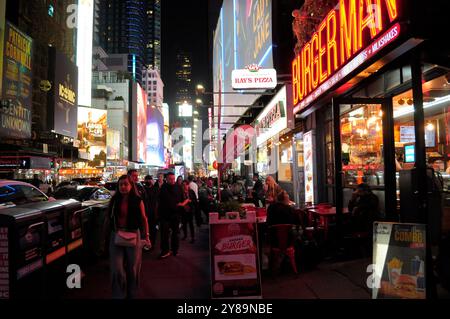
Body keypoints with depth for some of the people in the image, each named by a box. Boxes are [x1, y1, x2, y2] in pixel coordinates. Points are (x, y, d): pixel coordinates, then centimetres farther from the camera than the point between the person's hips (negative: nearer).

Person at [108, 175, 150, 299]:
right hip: (116, 235, 1)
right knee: (117, 268, -3)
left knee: (132, 267, 10)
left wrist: (147, 235, -5)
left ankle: (131, 294, 30)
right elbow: (109, 217, 8)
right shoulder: (115, 200, 1)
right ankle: (118, 295, 14)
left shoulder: (137, 201, -5)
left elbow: (144, 219, -2)